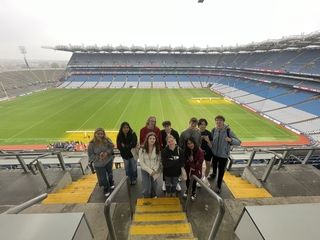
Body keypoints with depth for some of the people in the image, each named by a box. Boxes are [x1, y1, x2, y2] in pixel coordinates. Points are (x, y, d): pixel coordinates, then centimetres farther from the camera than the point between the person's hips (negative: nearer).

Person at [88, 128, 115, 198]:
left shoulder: (107, 140, -18)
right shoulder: (92, 144, -19)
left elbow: (111, 147, -8)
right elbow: (90, 155, -12)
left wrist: (107, 152, -25)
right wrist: (98, 157, -26)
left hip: (109, 161, 2)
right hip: (99, 164, -1)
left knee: (110, 173, 26)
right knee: (103, 178, 10)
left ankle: (111, 184, 57)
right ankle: (106, 189, 40)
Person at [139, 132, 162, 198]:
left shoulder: (157, 149, -8)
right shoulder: (142, 149, -14)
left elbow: (158, 161, -4)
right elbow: (141, 163, -13)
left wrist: (154, 170, -14)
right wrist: (150, 170, -15)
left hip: (155, 172, 2)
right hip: (145, 171, -2)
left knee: (154, 187, 16)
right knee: (147, 188, -2)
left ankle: (154, 198, 45)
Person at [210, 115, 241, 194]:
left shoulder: (228, 131, -19)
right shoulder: (213, 130, -10)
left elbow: (238, 142, -17)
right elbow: (211, 140, 4)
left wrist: (230, 140, -36)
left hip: (223, 155, -3)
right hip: (214, 153, 3)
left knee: (221, 171, 8)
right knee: (214, 165, 28)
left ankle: (218, 186, 31)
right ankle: (214, 173, 61)